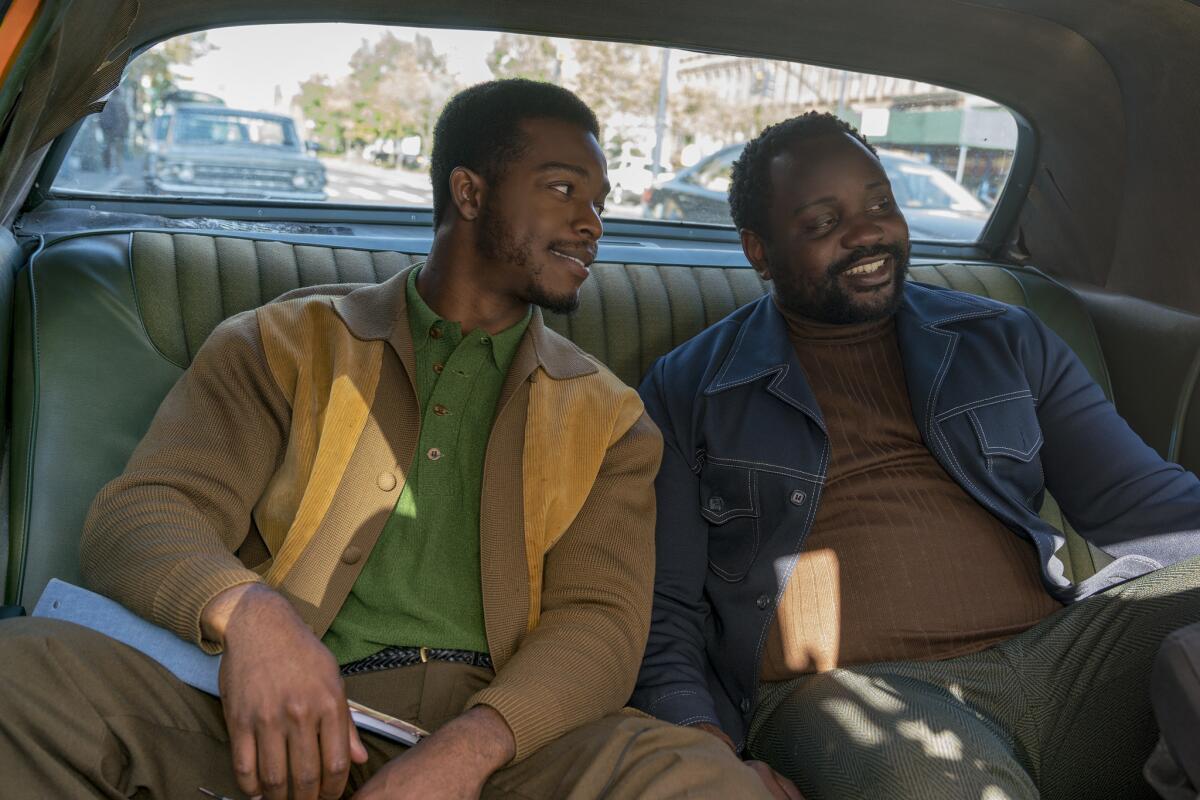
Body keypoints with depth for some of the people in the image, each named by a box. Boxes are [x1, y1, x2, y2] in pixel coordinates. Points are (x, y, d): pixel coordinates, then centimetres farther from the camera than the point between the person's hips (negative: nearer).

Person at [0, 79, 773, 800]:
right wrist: (250, 612, -21)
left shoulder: (608, 417, 16)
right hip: (290, 729, 0)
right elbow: (140, 515, 3)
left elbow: (602, 622, 5)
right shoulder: (283, 345, 14)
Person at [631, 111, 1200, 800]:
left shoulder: (1007, 341, 18)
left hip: (1054, 652, 5)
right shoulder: (687, 389, 9)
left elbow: (1137, 501, 15)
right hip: (842, 688, -4)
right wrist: (698, 730, -13)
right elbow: (665, 606, 6)